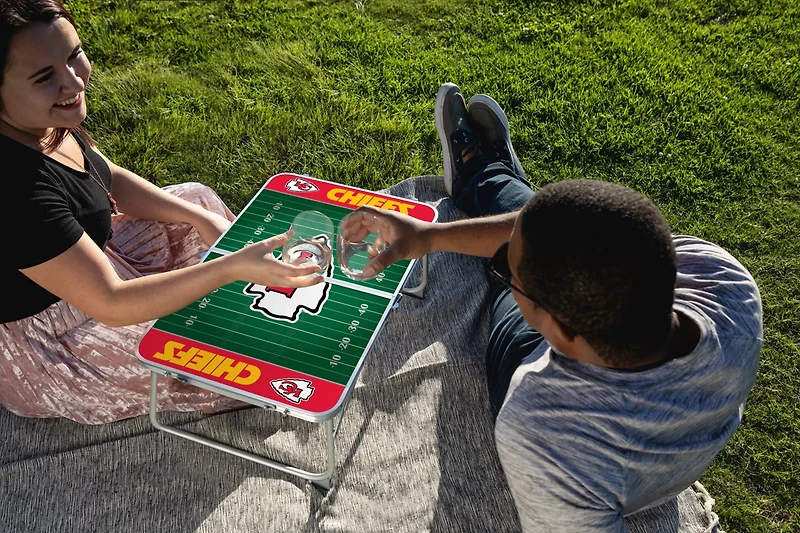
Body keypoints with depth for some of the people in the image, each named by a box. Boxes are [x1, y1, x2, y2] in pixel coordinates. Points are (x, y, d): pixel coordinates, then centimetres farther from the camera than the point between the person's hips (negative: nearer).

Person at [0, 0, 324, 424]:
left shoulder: (45, 119, -13)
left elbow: (111, 178, 3)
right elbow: (111, 304, -35)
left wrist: (201, 217, -8)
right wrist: (234, 267, -41)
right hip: (43, 342, -8)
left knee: (195, 198, 9)